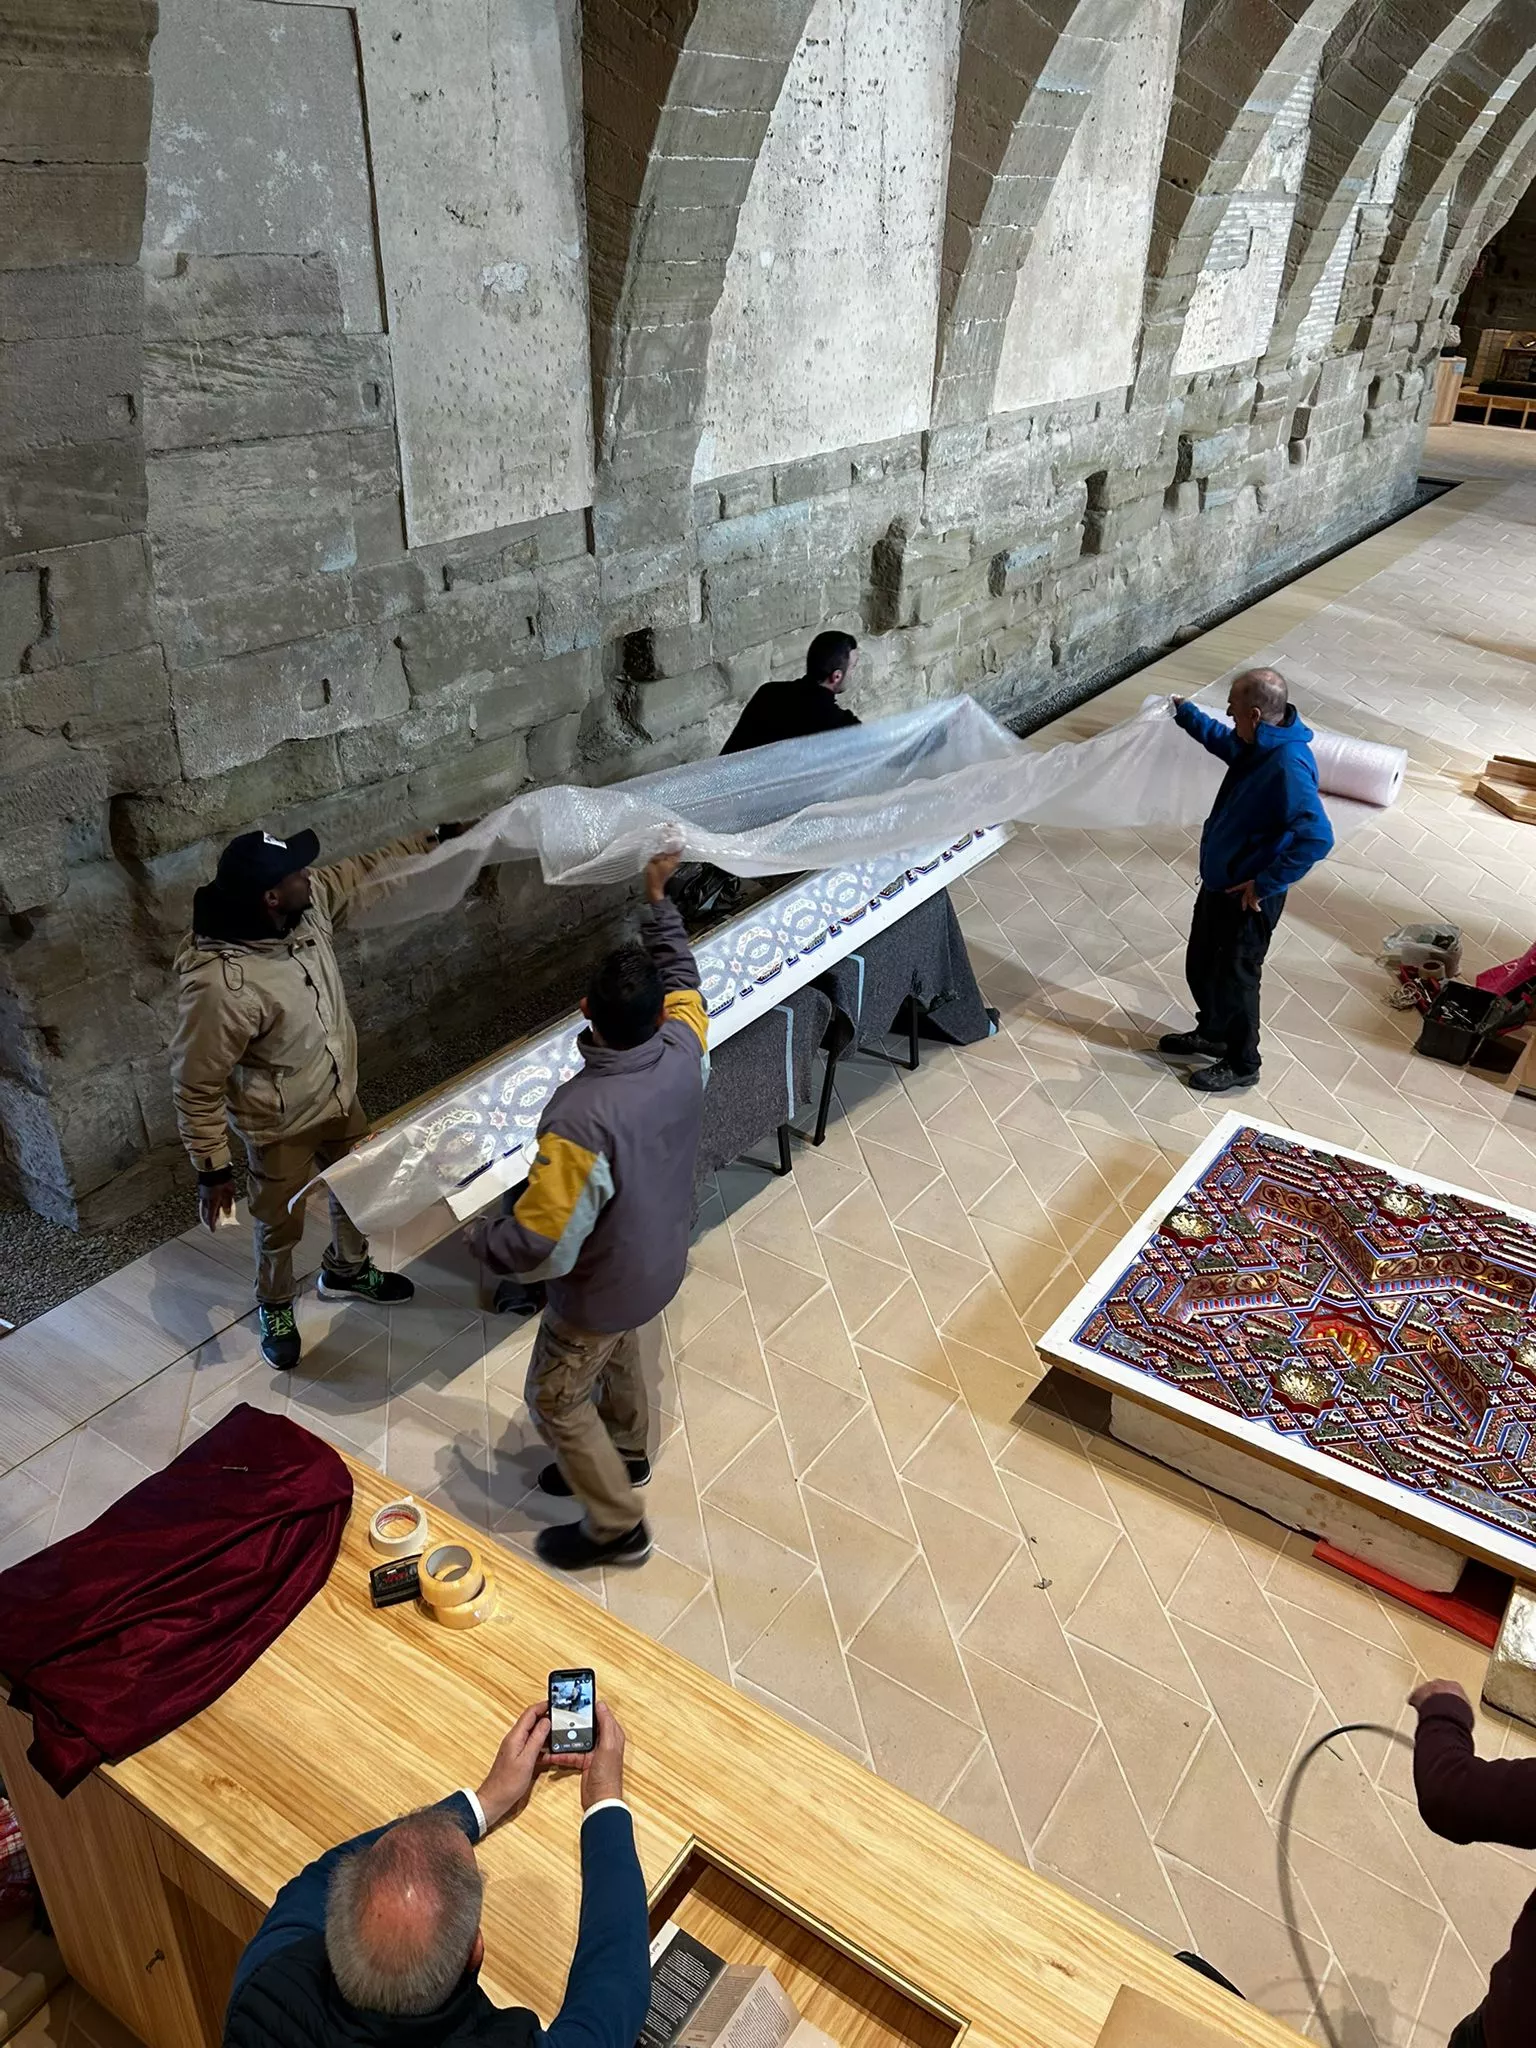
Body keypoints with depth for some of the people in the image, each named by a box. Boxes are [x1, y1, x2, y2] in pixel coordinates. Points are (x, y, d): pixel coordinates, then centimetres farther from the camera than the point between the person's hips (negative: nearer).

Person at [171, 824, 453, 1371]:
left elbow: (361, 871, 3)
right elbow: (196, 1086, -26)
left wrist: (431, 839, 8)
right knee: (279, 1226, 19)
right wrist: (212, 1170, -19)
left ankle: (347, 1269, 57)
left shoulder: (308, 904, -19)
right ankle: (274, 1307, 50)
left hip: (339, 1097, 7)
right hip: (280, 1126, -7)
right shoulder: (221, 985, -39)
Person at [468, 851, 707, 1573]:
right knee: (616, 1350, 34)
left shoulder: (580, 1119, -41)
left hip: (602, 1289, -7)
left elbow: (542, 1247, -33)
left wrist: (478, 1237, -12)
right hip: (662, 1260, 7)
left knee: (556, 1400, 19)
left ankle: (617, 1526, 36)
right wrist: (659, 899, 12)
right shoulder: (685, 1050, -23)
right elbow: (681, 977, 1)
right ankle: (625, 1452, 60)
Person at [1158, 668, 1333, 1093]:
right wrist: (1186, 714, 26)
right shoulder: (1256, 743, -2)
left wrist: (1265, 884, -30)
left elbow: (1317, 838, -38)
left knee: (1235, 978, 8)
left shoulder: (1288, 765, -31)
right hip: (1217, 881, 9)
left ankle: (1241, 1065, 29)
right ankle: (1212, 1034, 48)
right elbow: (1224, 742, 25)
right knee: (1201, 966, 24)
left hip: (1247, 895, -9)